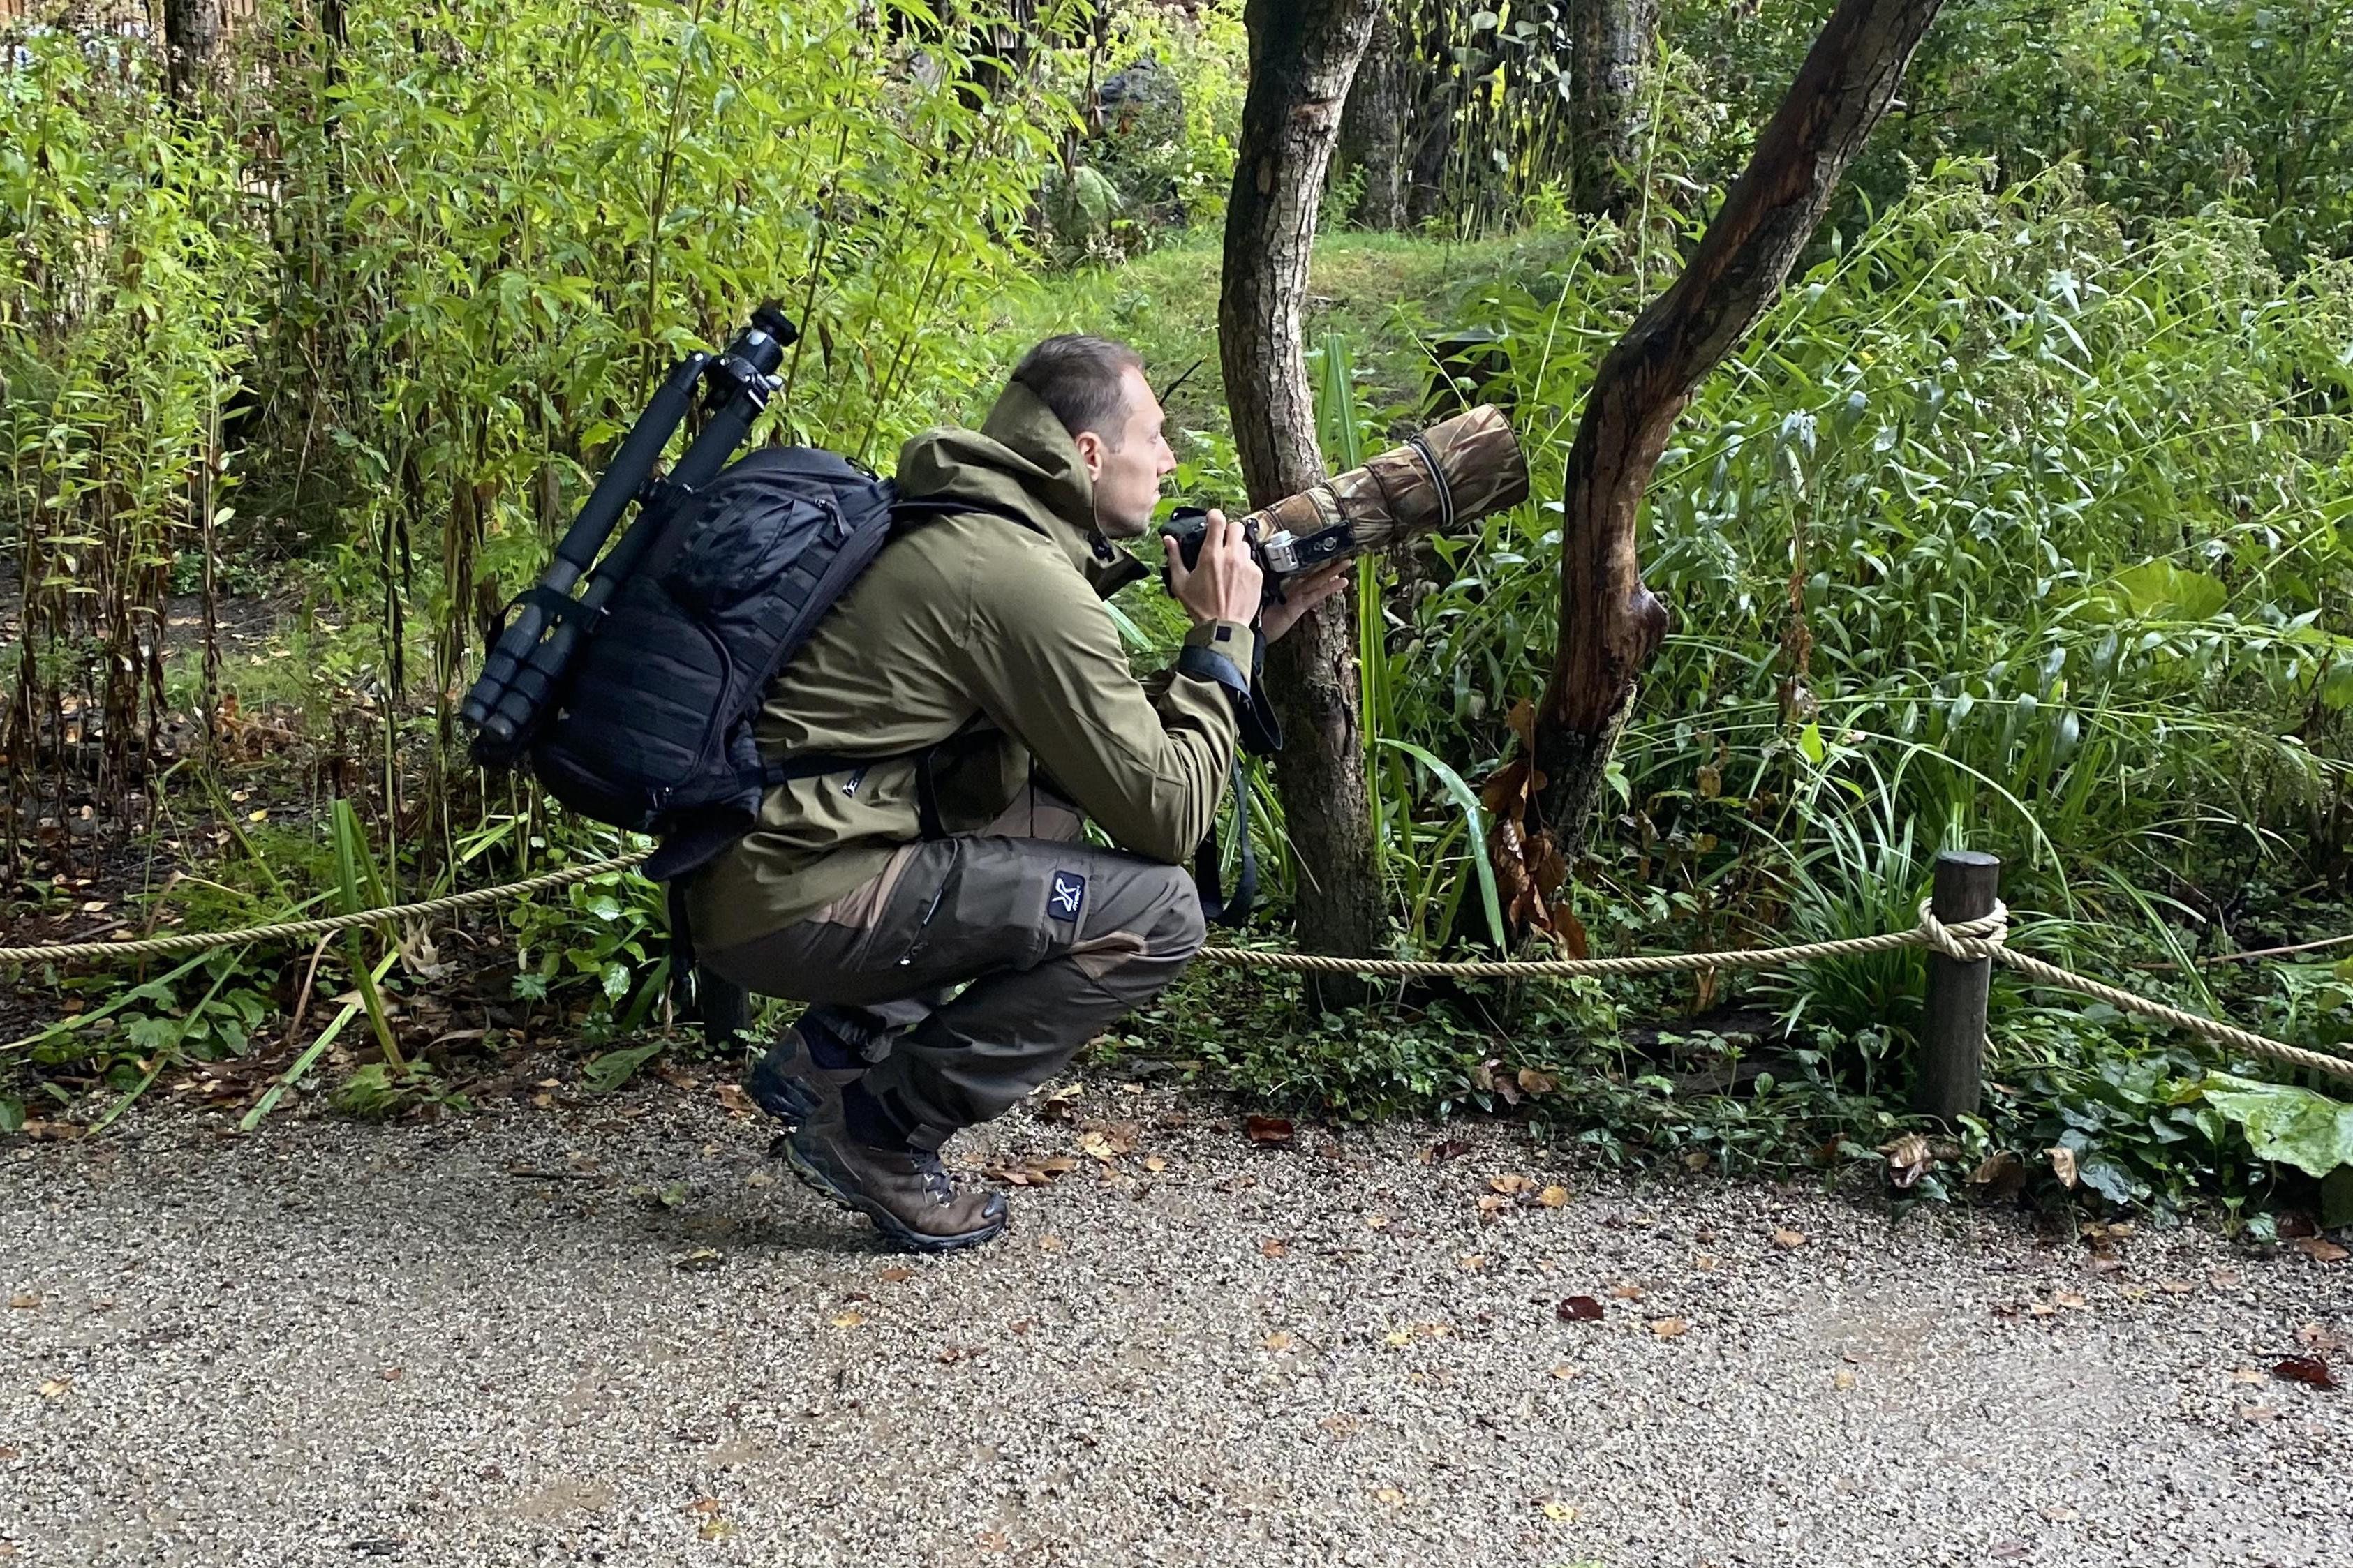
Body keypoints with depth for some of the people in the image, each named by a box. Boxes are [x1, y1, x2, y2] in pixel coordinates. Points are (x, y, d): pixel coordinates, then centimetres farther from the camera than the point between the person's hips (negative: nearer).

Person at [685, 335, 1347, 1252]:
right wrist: (1220, 641, -1)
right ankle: (876, 1133, -2)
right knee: (1158, 912, -10)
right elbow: (1170, 815, -12)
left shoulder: (960, 528, 14)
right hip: (792, 908, -10)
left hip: (738, 876, 10)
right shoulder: (1024, 581, -16)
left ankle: (836, 1047, 16)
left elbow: (1115, 731, 22)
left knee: (1065, 797, 22)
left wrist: (1246, 638, 15)